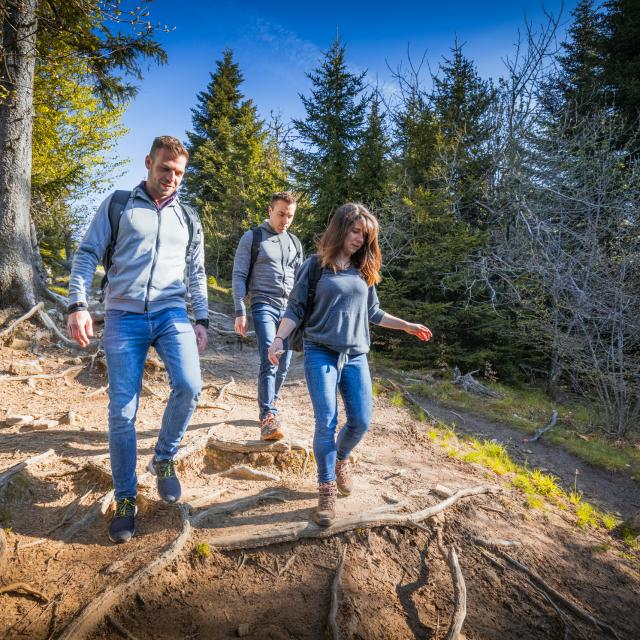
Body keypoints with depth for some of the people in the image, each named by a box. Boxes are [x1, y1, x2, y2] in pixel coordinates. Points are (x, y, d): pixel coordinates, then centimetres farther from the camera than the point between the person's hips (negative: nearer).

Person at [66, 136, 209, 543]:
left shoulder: (189, 218, 15)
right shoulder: (117, 204, 8)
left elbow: (196, 274, 18)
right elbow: (87, 254, 4)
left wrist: (202, 320, 10)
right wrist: (78, 305, -8)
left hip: (171, 313, 2)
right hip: (124, 316, -1)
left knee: (189, 386, -22)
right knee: (122, 412, -1)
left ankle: (164, 458, 6)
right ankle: (125, 499, 17)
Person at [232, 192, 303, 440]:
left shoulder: (295, 243, 17)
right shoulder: (252, 238, 2)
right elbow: (239, 277, -1)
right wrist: (240, 312, -9)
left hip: (289, 309, 5)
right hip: (264, 306, -5)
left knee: (283, 364, 6)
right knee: (269, 361, -17)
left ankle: (270, 405, 25)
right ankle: (267, 417, -17)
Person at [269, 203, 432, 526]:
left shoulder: (364, 271, 12)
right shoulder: (315, 265, 0)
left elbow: (372, 312, 22)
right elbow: (295, 308, -1)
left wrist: (406, 326, 23)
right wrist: (279, 338, -15)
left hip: (355, 356, 4)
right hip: (320, 353, -4)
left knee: (361, 421, 0)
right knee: (326, 423, -9)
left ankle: (341, 459, 32)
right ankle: (326, 490, 7)